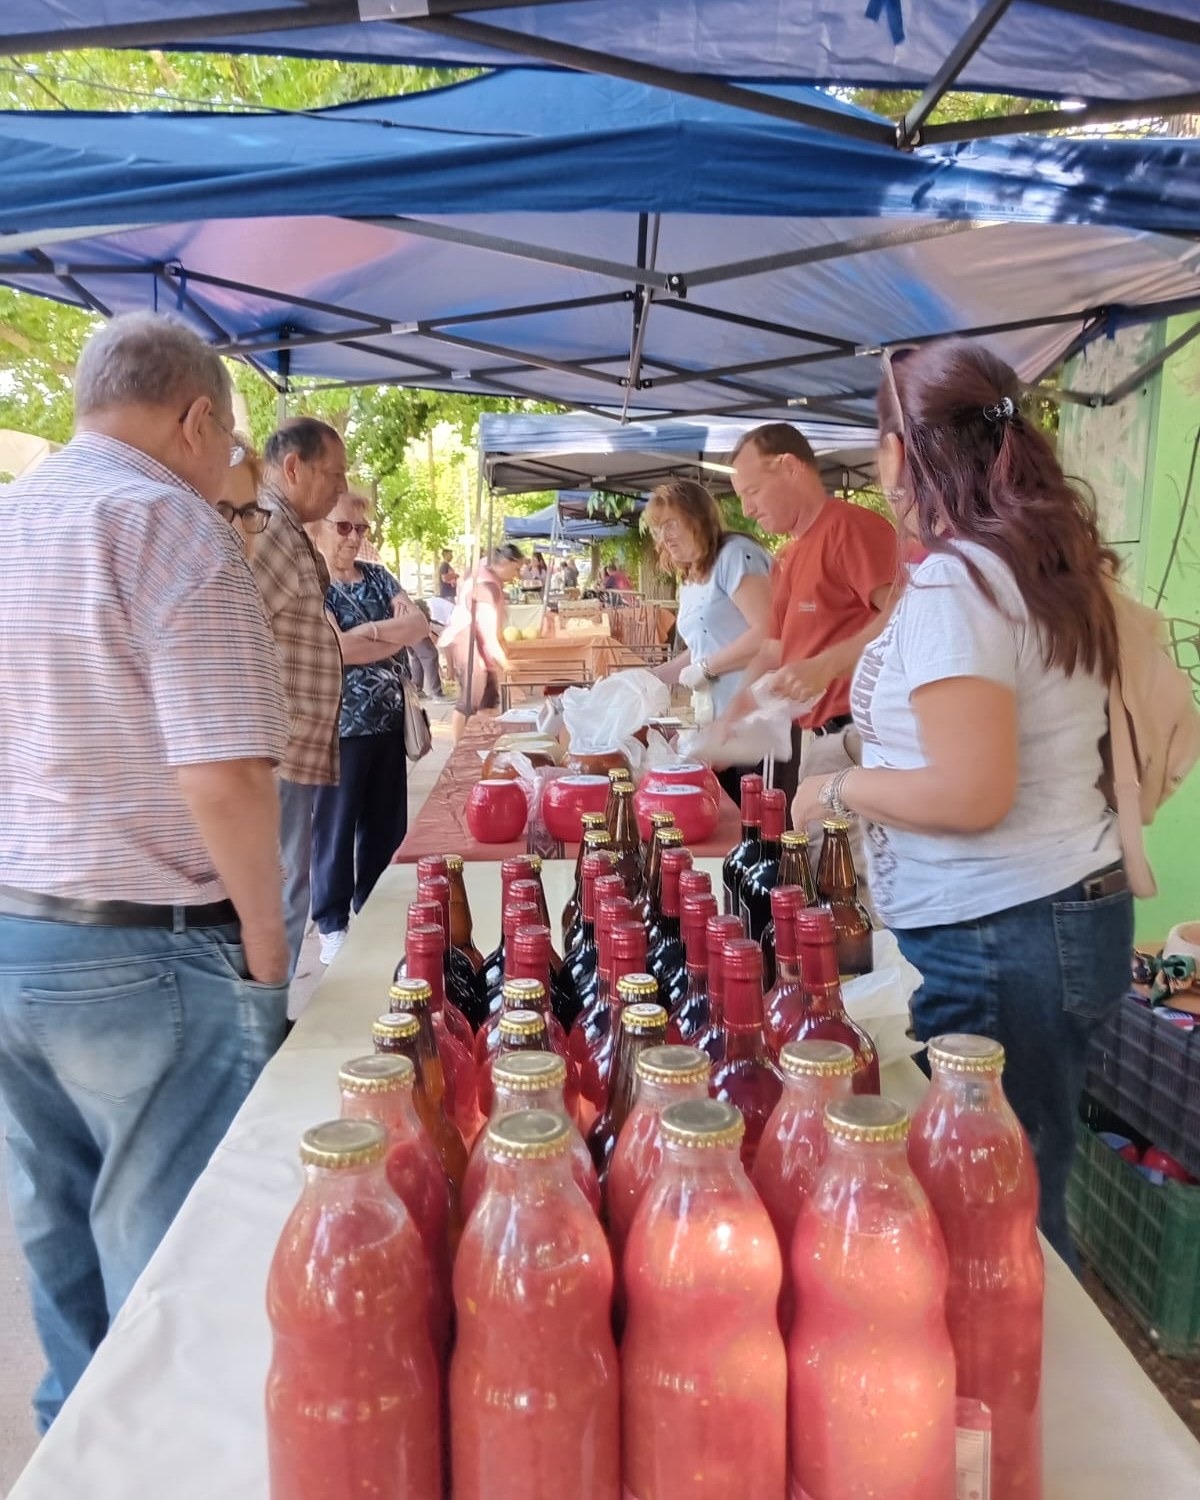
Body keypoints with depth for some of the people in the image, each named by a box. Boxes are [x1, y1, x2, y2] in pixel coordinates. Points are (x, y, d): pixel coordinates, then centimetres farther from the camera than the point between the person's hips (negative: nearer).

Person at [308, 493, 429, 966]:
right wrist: (397, 636, -9)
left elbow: (420, 624, 0)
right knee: (336, 827, 3)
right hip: (339, 726, -6)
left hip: (388, 721, 6)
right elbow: (336, 649, -20)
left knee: (387, 825, 12)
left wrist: (371, 630, -17)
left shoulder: (377, 576, 11)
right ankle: (333, 924, 14)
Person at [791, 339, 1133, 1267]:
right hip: (1077, 909, 9)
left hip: (1000, 942, -9)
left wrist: (837, 790, -8)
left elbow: (970, 794, -23)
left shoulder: (953, 582, -17)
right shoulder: (1043, 564, 10)